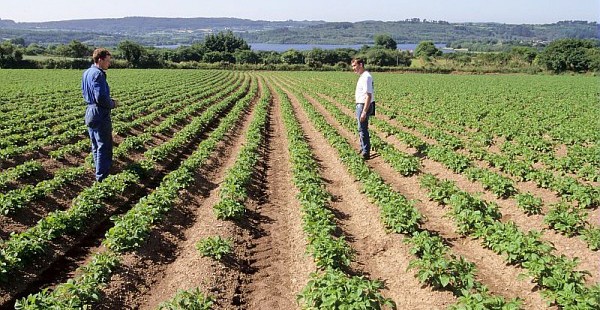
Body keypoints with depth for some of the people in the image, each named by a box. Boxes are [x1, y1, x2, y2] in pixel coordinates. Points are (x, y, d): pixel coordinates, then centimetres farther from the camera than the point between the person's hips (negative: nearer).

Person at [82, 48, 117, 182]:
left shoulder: (86, 73, 13)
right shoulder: (98, 74, -18)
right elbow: (101, 97, -25)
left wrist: (109, 101, 13)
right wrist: (112, 104, -6)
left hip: (89, 112, 10)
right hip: (100, 114, -10)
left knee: (95, 145, 19)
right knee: (104, 147, -3)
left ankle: (99, 172, 31)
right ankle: (102, 177, 1)